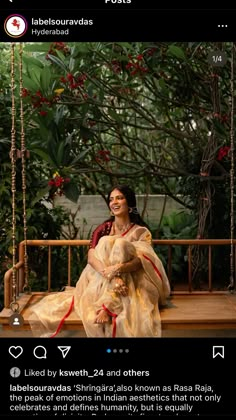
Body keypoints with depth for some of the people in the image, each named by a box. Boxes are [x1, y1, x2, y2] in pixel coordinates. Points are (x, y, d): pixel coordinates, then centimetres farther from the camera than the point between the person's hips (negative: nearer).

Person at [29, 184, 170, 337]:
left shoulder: (141, 232, 2)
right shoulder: (103, 229, 7)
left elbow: (140, 261, -16)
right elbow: (91, 257, -10)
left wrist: (117, 269, -36)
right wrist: (111, 276, -29)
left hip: (131, 283, -2)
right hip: (101, 282, 2)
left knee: (120, 245, -25)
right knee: (107, 243, -21)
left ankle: (106, 307, -35)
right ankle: (106, 305, -31)